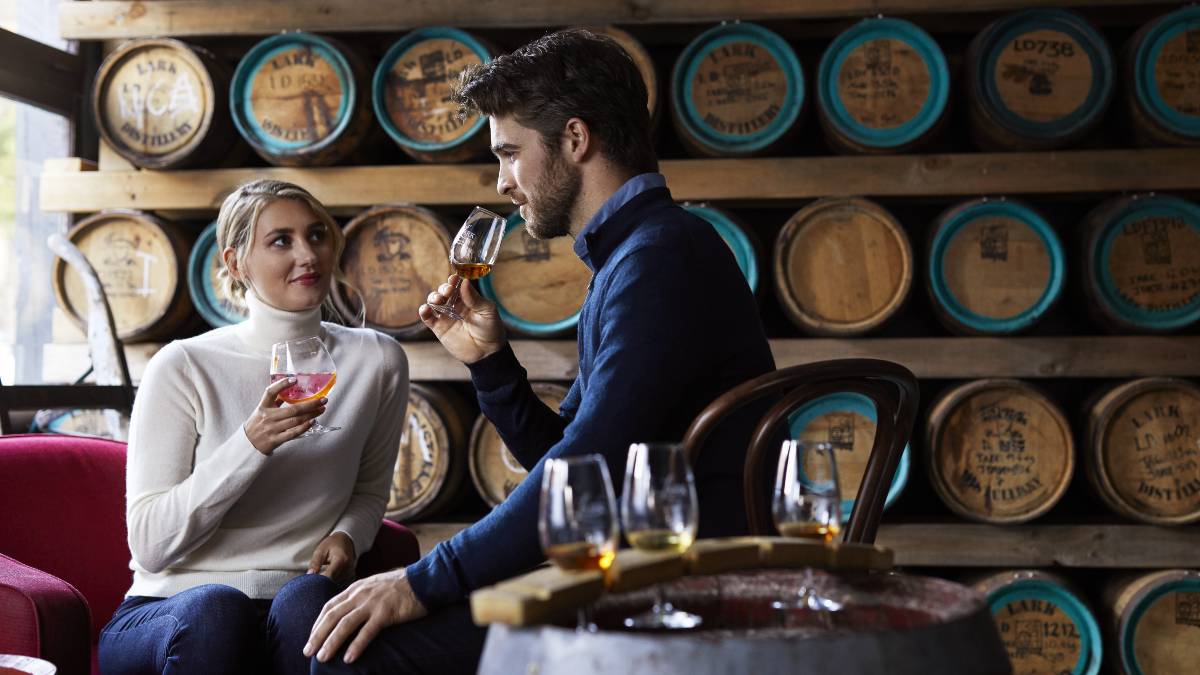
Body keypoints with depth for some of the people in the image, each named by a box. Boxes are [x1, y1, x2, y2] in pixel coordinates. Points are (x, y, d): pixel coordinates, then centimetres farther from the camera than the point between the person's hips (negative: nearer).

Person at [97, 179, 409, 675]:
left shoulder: (376, 360, 3)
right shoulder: (182, 368, -6)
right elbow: (150, 545, -11)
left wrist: (346, 536, -4)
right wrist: (251, 445, -22)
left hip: (299, 614, 2)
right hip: (172, 609, -2)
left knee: (310, 595, -32)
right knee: (216, 608, -36)